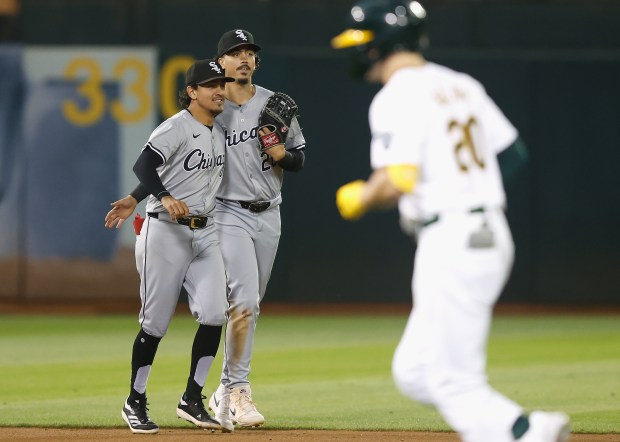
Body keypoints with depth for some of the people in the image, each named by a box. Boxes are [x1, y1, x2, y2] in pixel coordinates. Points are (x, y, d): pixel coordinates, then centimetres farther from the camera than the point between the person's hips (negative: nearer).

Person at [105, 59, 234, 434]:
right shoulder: (176, 128, -12)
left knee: (215, 315, -8)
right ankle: (135, 401, 12)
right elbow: (145, 165, -27)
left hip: (205, 233, 7)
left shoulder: (219, 131, 13)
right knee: (156, 322, -2)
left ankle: (192, 400, 1)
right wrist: (165, 197, -41)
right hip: (166, 232, -6)